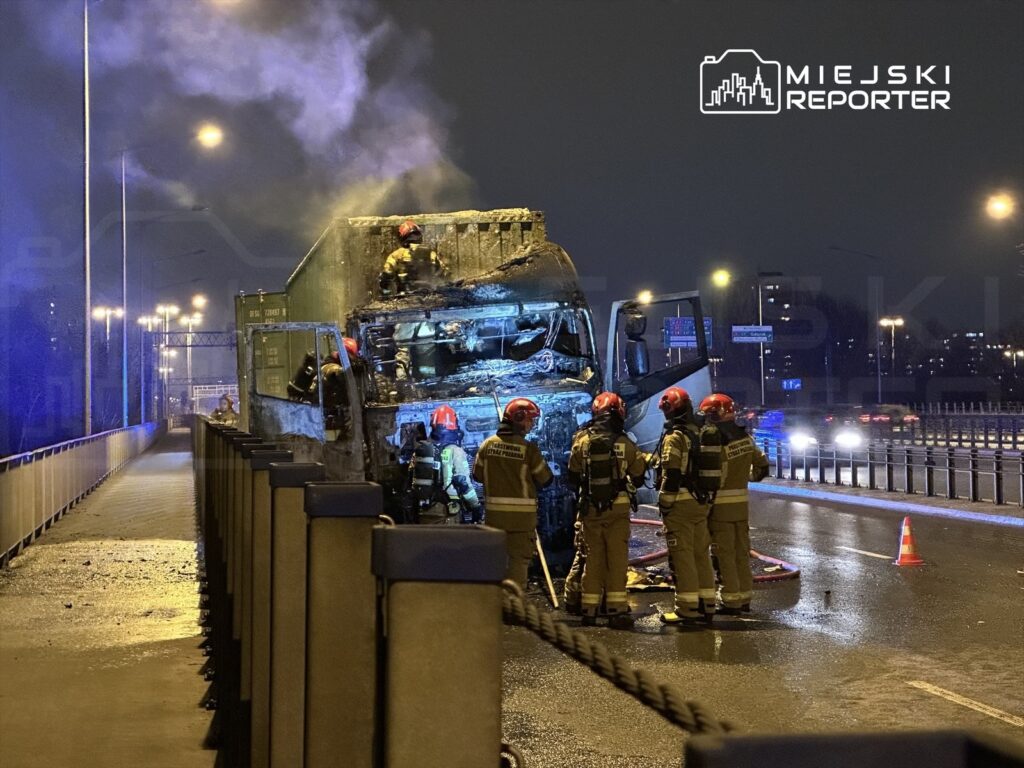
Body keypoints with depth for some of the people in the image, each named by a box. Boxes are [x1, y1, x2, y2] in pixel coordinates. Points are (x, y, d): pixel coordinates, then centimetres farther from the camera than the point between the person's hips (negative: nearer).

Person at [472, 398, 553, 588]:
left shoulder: (487, 444, -1)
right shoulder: (528, 449, -14)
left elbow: (478, 475, 7)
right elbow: (546, 480, -5)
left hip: (494, 511, 4)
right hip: (521, 513, -4)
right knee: (519, 558, 4)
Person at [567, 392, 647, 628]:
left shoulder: (582, 441, -2)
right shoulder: (625, 444, -6)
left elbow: (573, 477, 6)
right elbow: (639, 476, 5)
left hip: (590, 508, 2)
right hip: (618, 507, -2)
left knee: (593, 558, 10)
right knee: (617, 558, 3)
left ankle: (589, 609, 13)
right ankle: (616, 609, -1)